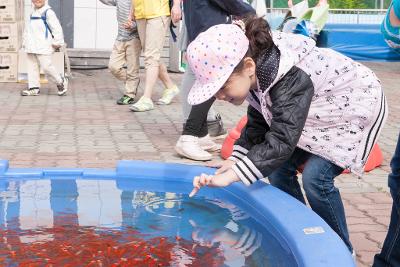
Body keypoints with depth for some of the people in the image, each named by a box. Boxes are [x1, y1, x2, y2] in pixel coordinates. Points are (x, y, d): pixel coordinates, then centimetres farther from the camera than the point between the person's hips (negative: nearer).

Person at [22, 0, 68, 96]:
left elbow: (56, 27, -13)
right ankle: (34, 88, 13)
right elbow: (27, 29, 27)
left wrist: (57, 42, -14)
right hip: (32, 47, 8)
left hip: (43, 47, -8)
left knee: (46, 66, -10)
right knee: (32, 67, 7)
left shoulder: (48, 12, -9)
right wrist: (25, 42, 24)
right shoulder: (32, 13, 17)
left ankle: (61, 81, 10)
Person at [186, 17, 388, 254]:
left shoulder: (291, 78, -40)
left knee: (315, 176, -21)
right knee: (279, 168, -4)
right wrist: (235, 159, -11)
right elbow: (258, 122, 1)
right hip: (319, 112, 8)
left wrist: (230, 176, -52)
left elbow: (282, 141, -46)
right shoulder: (256, 74, -14)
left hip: (354, 108, -8)